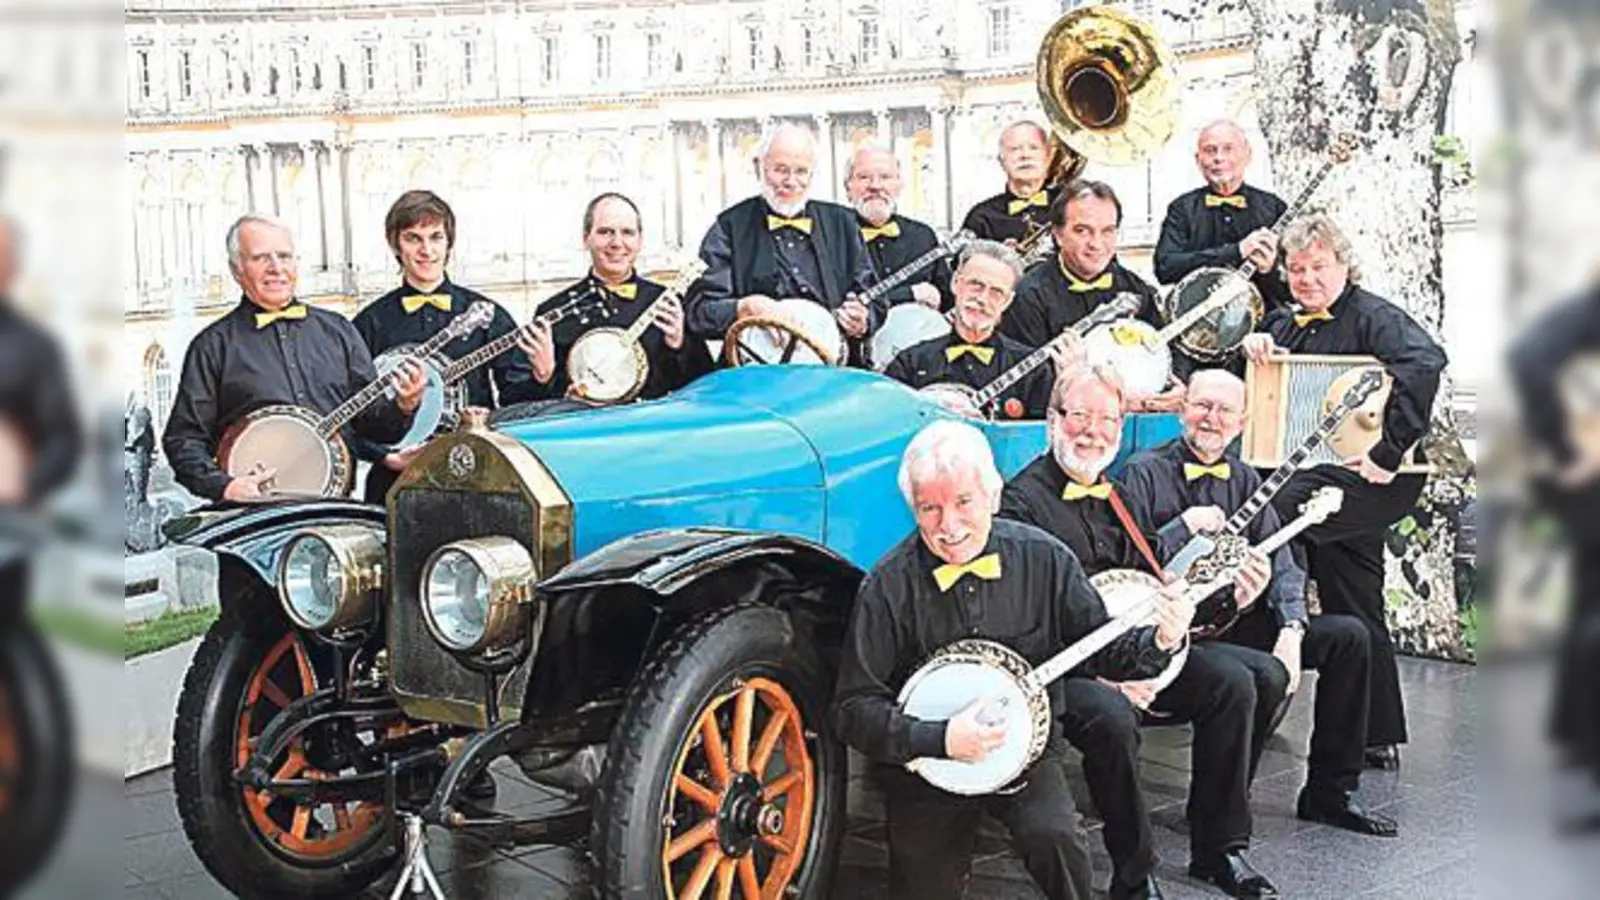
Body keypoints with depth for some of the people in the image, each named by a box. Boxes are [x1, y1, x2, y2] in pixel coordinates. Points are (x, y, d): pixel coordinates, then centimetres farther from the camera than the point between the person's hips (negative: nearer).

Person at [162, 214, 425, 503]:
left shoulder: (337, 330, 17)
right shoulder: (213, 346, 8)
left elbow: (372, 422, 18)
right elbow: (183, 438, 7)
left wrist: (403, 408, -4)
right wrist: (224, 486, -10)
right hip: (253, 510, -2)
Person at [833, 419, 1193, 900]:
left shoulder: (1043, 558, -6)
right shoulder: (889, 586, -14)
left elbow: (1102, 649, 3)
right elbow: (854, 708, -13)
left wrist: (1160, 642, -18)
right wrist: (939, 739, -26)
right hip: (925, 765, 0)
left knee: (1055, 835, -26)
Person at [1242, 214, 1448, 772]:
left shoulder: (1373, 317, -8)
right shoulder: (1285, 322, 17)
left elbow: (1425, 363, -26)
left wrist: (1389, 451, -31)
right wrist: (1252, 347, -4)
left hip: (1366, 477, -9)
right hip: (1311, 473, 9)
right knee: (1354, 614, 13)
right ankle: (1380, 739, 23)